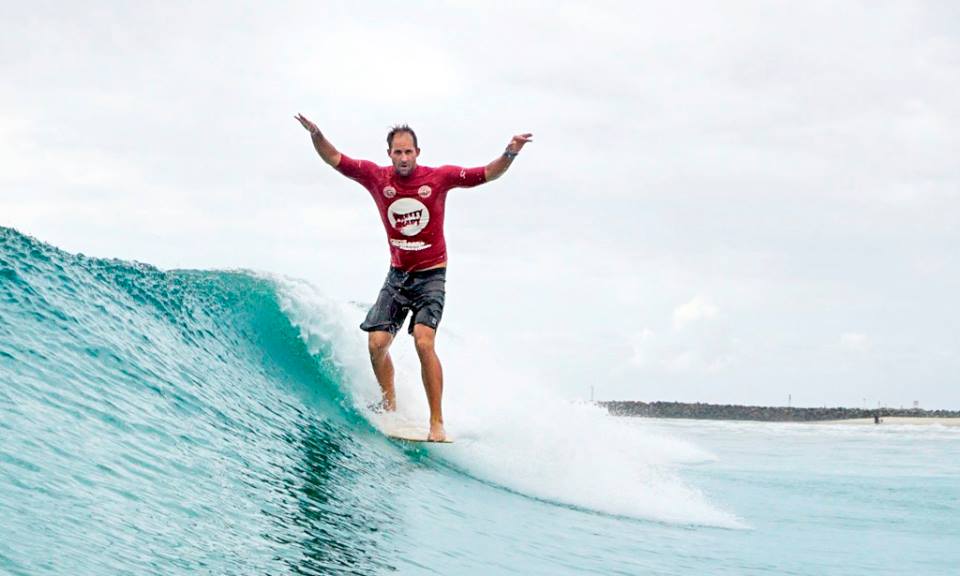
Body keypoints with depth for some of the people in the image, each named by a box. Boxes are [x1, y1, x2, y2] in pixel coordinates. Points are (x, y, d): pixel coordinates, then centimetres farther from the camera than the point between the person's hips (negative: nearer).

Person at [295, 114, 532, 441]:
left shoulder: (438, 177, -9)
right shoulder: (377, 177, -4)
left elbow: (488, 174, -7)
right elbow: (334, 159, -4)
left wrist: (510, 154, -24)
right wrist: (316, 136, -22)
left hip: (430, 276, -4)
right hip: (397, 275, 4)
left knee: (424, 341, -22)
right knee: (377, 343, -6)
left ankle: (437, 423, -19)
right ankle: (390, 410, 17)